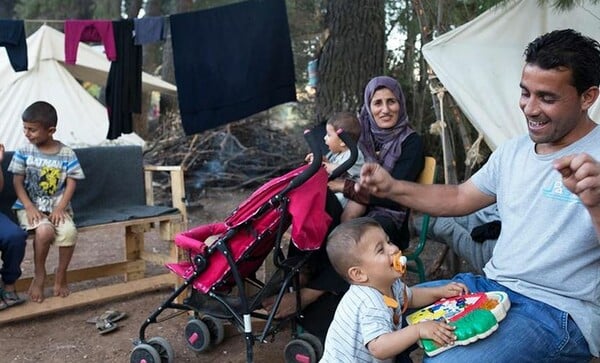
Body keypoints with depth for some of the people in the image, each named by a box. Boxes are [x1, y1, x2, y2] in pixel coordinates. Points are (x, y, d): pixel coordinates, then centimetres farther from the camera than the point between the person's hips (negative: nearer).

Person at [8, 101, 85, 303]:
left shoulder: (67, 154, 0)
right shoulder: (24, 153, 1)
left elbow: (71, 184, -1)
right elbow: (17, 182, 0)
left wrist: (60, 208, -14)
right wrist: (29, 207, -13)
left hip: (58, 207, 1)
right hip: (30, 207, 0)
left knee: (69, 231, -30)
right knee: (44, 230, -32)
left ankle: (61, 275, -5)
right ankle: (39, 275, -7)